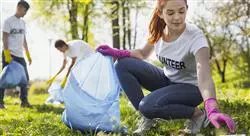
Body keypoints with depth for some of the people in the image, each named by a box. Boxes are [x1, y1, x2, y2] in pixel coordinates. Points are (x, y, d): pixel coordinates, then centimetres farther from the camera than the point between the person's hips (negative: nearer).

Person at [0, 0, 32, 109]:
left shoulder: (22, 23, 16)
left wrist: (28, 54, 18)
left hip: (20, 55, 7)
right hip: (9, 54, -7)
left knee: (25, 77, 5)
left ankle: (24, 101, 12)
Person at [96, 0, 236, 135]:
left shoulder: (195, 36, -29)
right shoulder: (159, 31, -11)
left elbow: (204, 75, -43)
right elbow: (143, 54, 8)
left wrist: (213, 110, -60)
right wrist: (116, 52, -11)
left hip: (191, 87, -6)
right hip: (167, 79, 6)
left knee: (148, 106, -31)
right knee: (123, 65, -11)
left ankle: (197, 114, -7)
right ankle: (148, 117, -1)